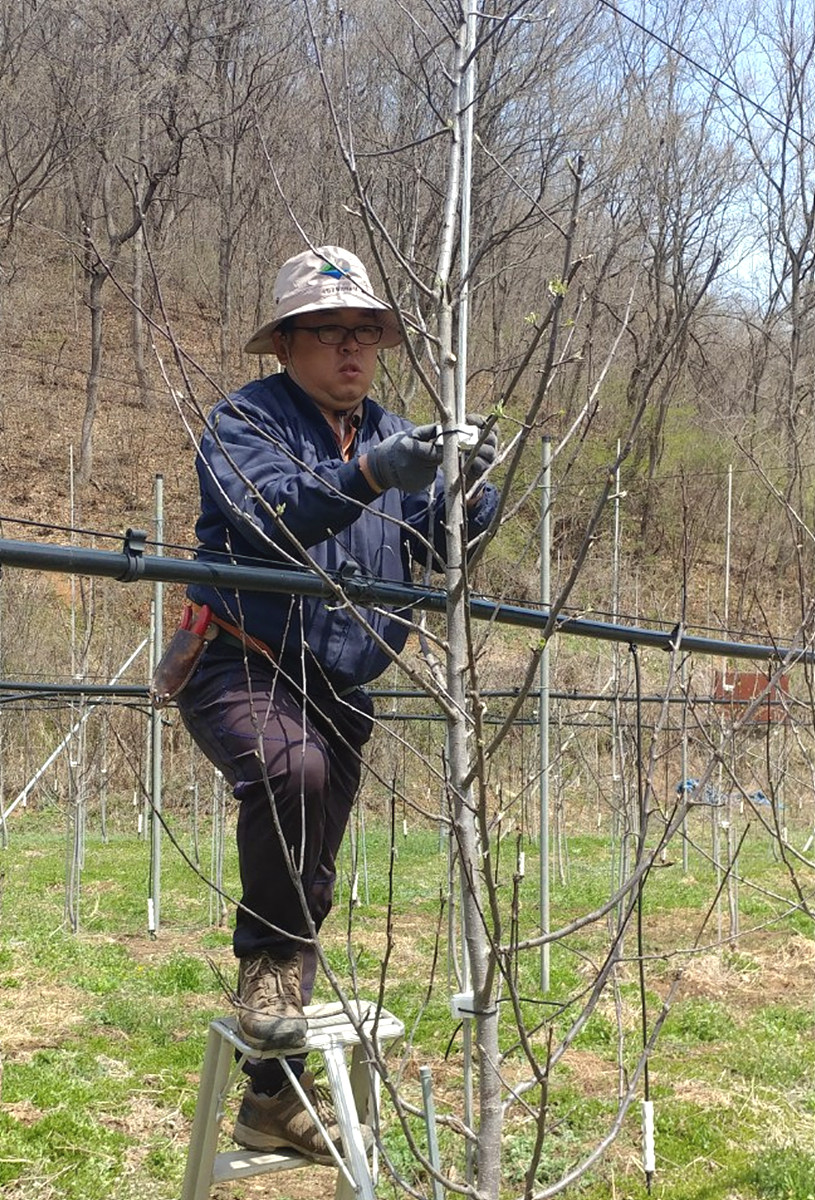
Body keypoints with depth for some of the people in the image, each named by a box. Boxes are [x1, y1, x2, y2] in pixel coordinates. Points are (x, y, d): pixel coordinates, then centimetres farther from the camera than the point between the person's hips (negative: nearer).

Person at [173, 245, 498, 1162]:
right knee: (290, 768, -38)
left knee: (307, 890, 10)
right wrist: (368, 475, -39)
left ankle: (273, 1100, 24)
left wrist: (470, 492, -20)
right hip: (239, 669, -6)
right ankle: (266, 958, -14)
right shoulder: (244, 421, -6)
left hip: (338, 690, 6)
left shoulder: (393, 434, 11)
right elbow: (269, 513, -25)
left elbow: (441, 546, 0)